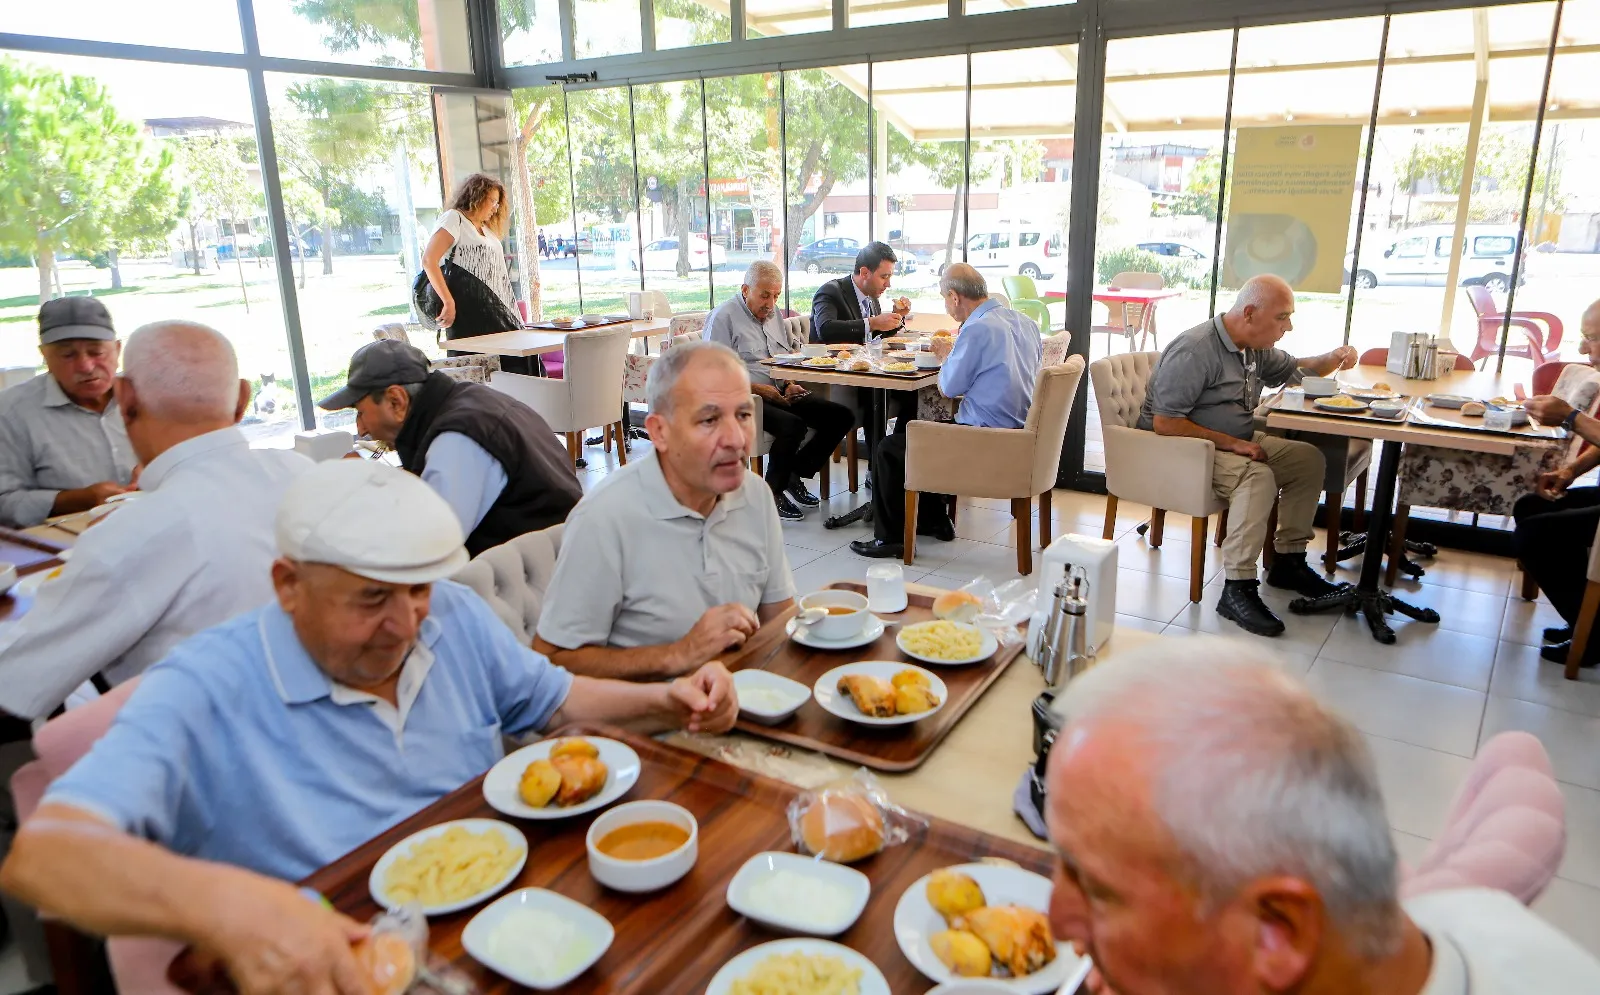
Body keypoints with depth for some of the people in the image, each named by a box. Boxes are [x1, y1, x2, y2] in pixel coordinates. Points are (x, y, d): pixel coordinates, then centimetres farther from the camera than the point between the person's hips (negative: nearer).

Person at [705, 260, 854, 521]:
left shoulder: (774, 313, 19)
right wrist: (759, 388, -20)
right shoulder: (724, 316, -7)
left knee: (842, 416, -6)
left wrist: (791, 383, 6)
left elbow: (790, 353, 27)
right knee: (793, 425, -35)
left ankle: (794, 476, 3)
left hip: (781, 393, 8)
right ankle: (771, 494, -14)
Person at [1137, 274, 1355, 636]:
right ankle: (1237, 590, -31)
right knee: (1258, 476, -32)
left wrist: (1333, 359, 4)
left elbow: (1294, 369, 27)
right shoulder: (1195, 350, -22)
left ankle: (1288, 562, 10)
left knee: (1308, 457, 1)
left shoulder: (1256, 347, 8)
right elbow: (1163, 423, -26)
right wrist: (1231, 443, -25)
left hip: (1236, 441, 10)